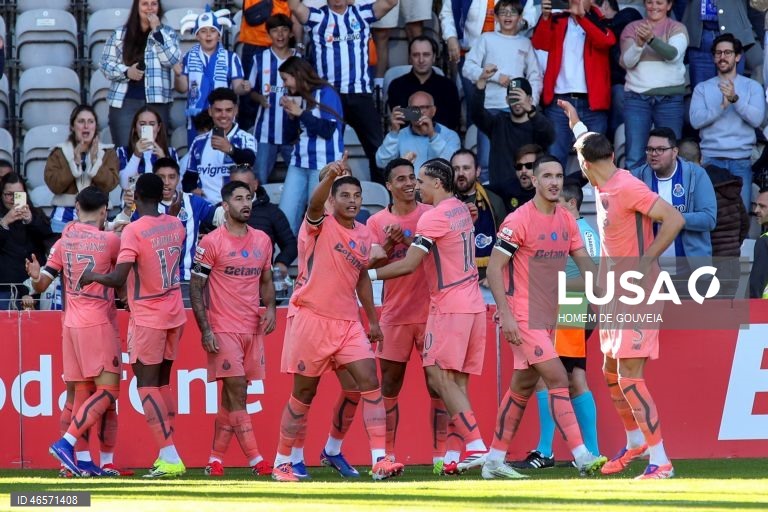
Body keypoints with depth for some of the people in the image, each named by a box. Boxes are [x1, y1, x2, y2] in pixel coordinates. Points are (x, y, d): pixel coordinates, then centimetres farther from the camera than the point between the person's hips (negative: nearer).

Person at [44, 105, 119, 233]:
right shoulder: (59, 152, 8)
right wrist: (75, 162, -11)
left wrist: (95, 161, -12)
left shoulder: (108, 152, 9)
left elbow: (109, 184, -4)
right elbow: (54, 185, -5)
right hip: (65, 217, 0)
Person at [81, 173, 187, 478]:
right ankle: (167, 454, 16)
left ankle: (170, 458, -13)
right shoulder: (175, 226, 4)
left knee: (147, 384, -3)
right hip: (175, 315, 7)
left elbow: (118, 279, -23)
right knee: (163, 382, 16)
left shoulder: (133, 231, -18)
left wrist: (92, 277, -5)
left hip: (147, 318, -7)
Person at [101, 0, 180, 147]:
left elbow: (172, 60, -7)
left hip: (156, 102, 0)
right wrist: (126, 72, -12)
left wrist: (157, 30, -9)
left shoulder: (167, 33, 9)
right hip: (124, 101, 0)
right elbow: (106, 64, 7)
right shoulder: (120, 34, 9)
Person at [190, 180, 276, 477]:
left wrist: (270, 308, 1)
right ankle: (255, 460, -13)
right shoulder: (211, 243, -6)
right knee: (237, 391, -10)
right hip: (223, 329, -6)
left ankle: (216, 458, 13)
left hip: (254, 329, 6)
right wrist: (205, 330, -12)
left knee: (232, 396, 7)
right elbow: (195, 287, -5)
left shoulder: (262, 240, 11)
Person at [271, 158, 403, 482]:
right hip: (311, 318, -5)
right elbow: (314, 205, -29)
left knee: (370, 382, -9)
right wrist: (329, 178, -48)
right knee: (303, 393, 3)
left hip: (347, 322, 5)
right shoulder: (321, 225, -6)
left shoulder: (364, 235, 12)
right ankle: (281, 463, 16)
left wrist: (372, 320, 22)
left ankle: (379, 460, -14)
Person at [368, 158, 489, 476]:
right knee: (458, 382, 6)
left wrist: (369, 275, -6)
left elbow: (408, 265, -15)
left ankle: (476, 446, -17)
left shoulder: (433, 217, -13)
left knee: (440, 378, -9)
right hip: (473, 305, 9)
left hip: (449, 307, -9)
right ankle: (454, 455, 2)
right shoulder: (461, 209, 14)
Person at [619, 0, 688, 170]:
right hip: (637, 97, 1)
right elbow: (627, 62, 1)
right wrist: (638, 44, -20)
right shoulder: (632, 28, 11)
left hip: (669, 97, -1)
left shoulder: (677, 28, 5)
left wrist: (651, 39, -29)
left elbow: (673, 54, -12)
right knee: (634, 157, -6)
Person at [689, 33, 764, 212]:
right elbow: (696, 120, -4)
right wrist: (722, 106, -15)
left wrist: (735, 99, -20)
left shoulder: (752, 87, 8)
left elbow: (757, 119, -8)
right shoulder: (703, 88, 10)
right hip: (711, 158, 1)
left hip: (741, 160, -1)